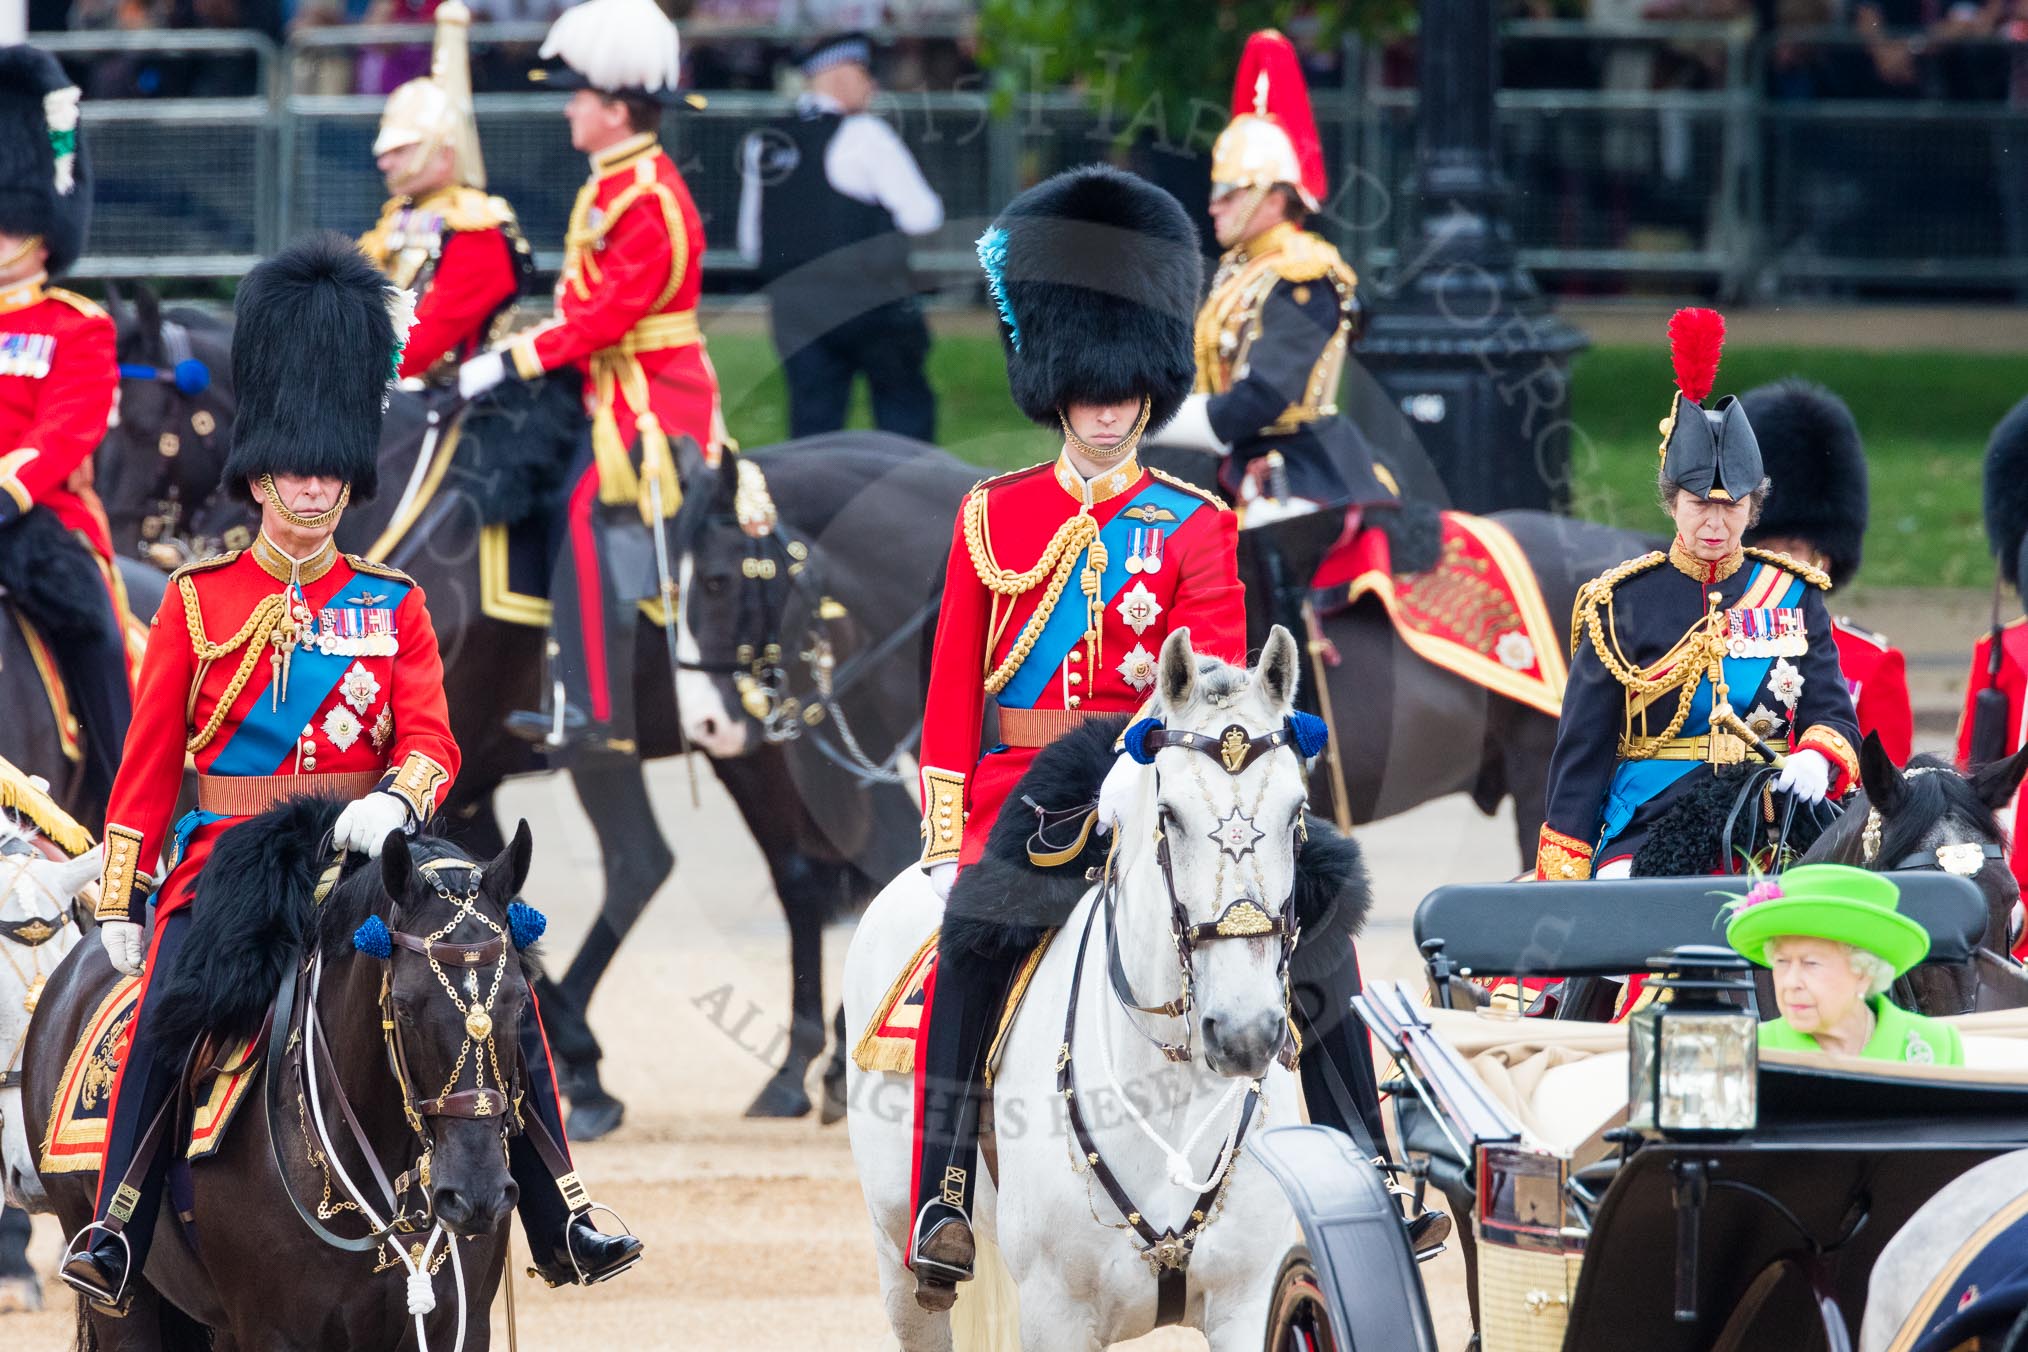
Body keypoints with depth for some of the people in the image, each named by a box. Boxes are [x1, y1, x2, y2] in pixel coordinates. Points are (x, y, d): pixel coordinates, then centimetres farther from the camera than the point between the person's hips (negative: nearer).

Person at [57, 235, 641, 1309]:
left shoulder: (393, 606, 10)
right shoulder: (198, 600, 6)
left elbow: (431, 743, 0)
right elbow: (150, 760, 6)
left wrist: (393, 803, -23)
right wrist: (119, 900, 2)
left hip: (361, 857, 2)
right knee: (169, 1011, -28)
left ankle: (554, 1225, -4)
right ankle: (117, 1230, -23)